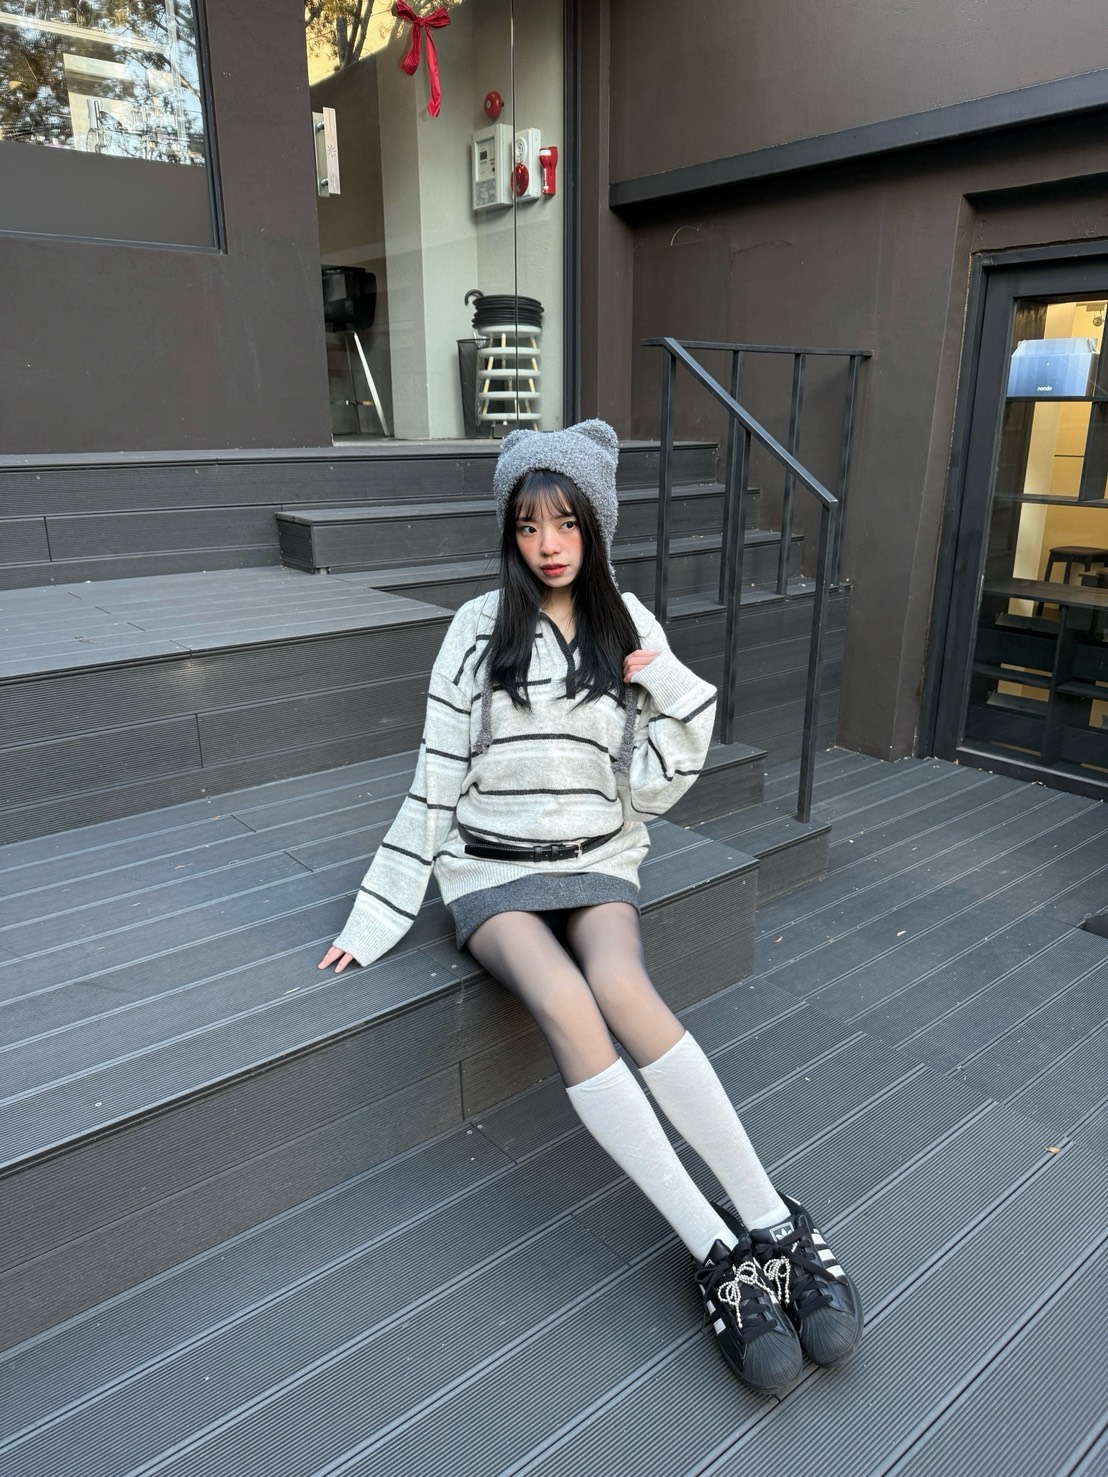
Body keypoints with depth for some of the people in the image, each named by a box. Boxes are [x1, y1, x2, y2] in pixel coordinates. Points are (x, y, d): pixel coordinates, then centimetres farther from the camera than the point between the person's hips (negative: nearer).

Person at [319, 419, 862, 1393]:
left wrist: (674, 694, -12)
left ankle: (773, 1224, -23)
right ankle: (720, 1251, -27)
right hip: (492, 872, -1)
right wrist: (377, 918, 1)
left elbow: (647, 791, 3)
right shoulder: (479, 630, 0)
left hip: (596, 861, 1)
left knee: (622, 988, -32)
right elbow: (435, 787, 3)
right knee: (563, 1000, -31)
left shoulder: (630, 628, 4)